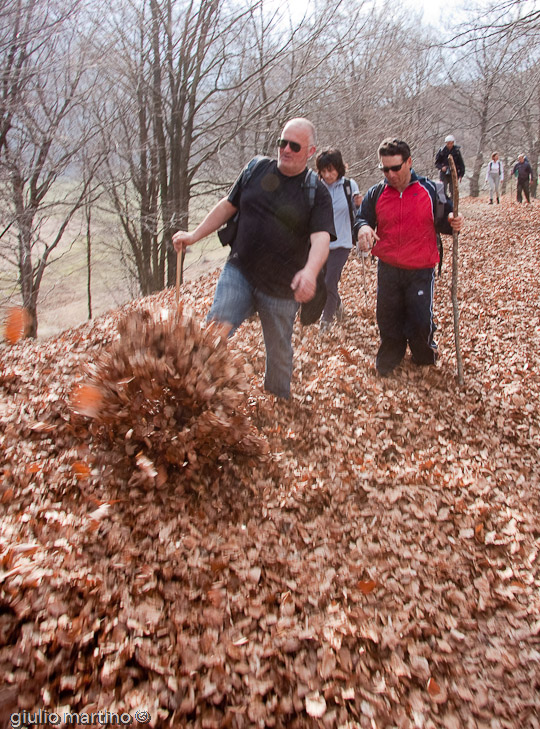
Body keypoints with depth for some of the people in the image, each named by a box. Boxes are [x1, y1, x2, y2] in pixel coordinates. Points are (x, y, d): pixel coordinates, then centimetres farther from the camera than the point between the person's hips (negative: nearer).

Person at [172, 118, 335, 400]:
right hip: (239, 272, 2)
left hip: (281, 288, -1)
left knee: (279, 352, 13)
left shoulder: (316, 191, -4)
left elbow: (321, 237, -17)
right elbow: (228, 205, 16)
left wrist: (310, 271, -37)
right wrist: (194, 235, 13)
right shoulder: (256, 169, 6)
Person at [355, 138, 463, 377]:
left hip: (421, 271, -2)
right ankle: (391, 355, 39)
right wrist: (363, 227, -18)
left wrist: (453, 222, -18)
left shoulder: (432, 190, -3)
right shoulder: (376, 193, 1)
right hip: (388, 269, 2)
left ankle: (424, 352, 30)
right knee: (388, 319, 12)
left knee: (421, 321, -3)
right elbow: (361, 218, 7)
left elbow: (443, 221, 6)